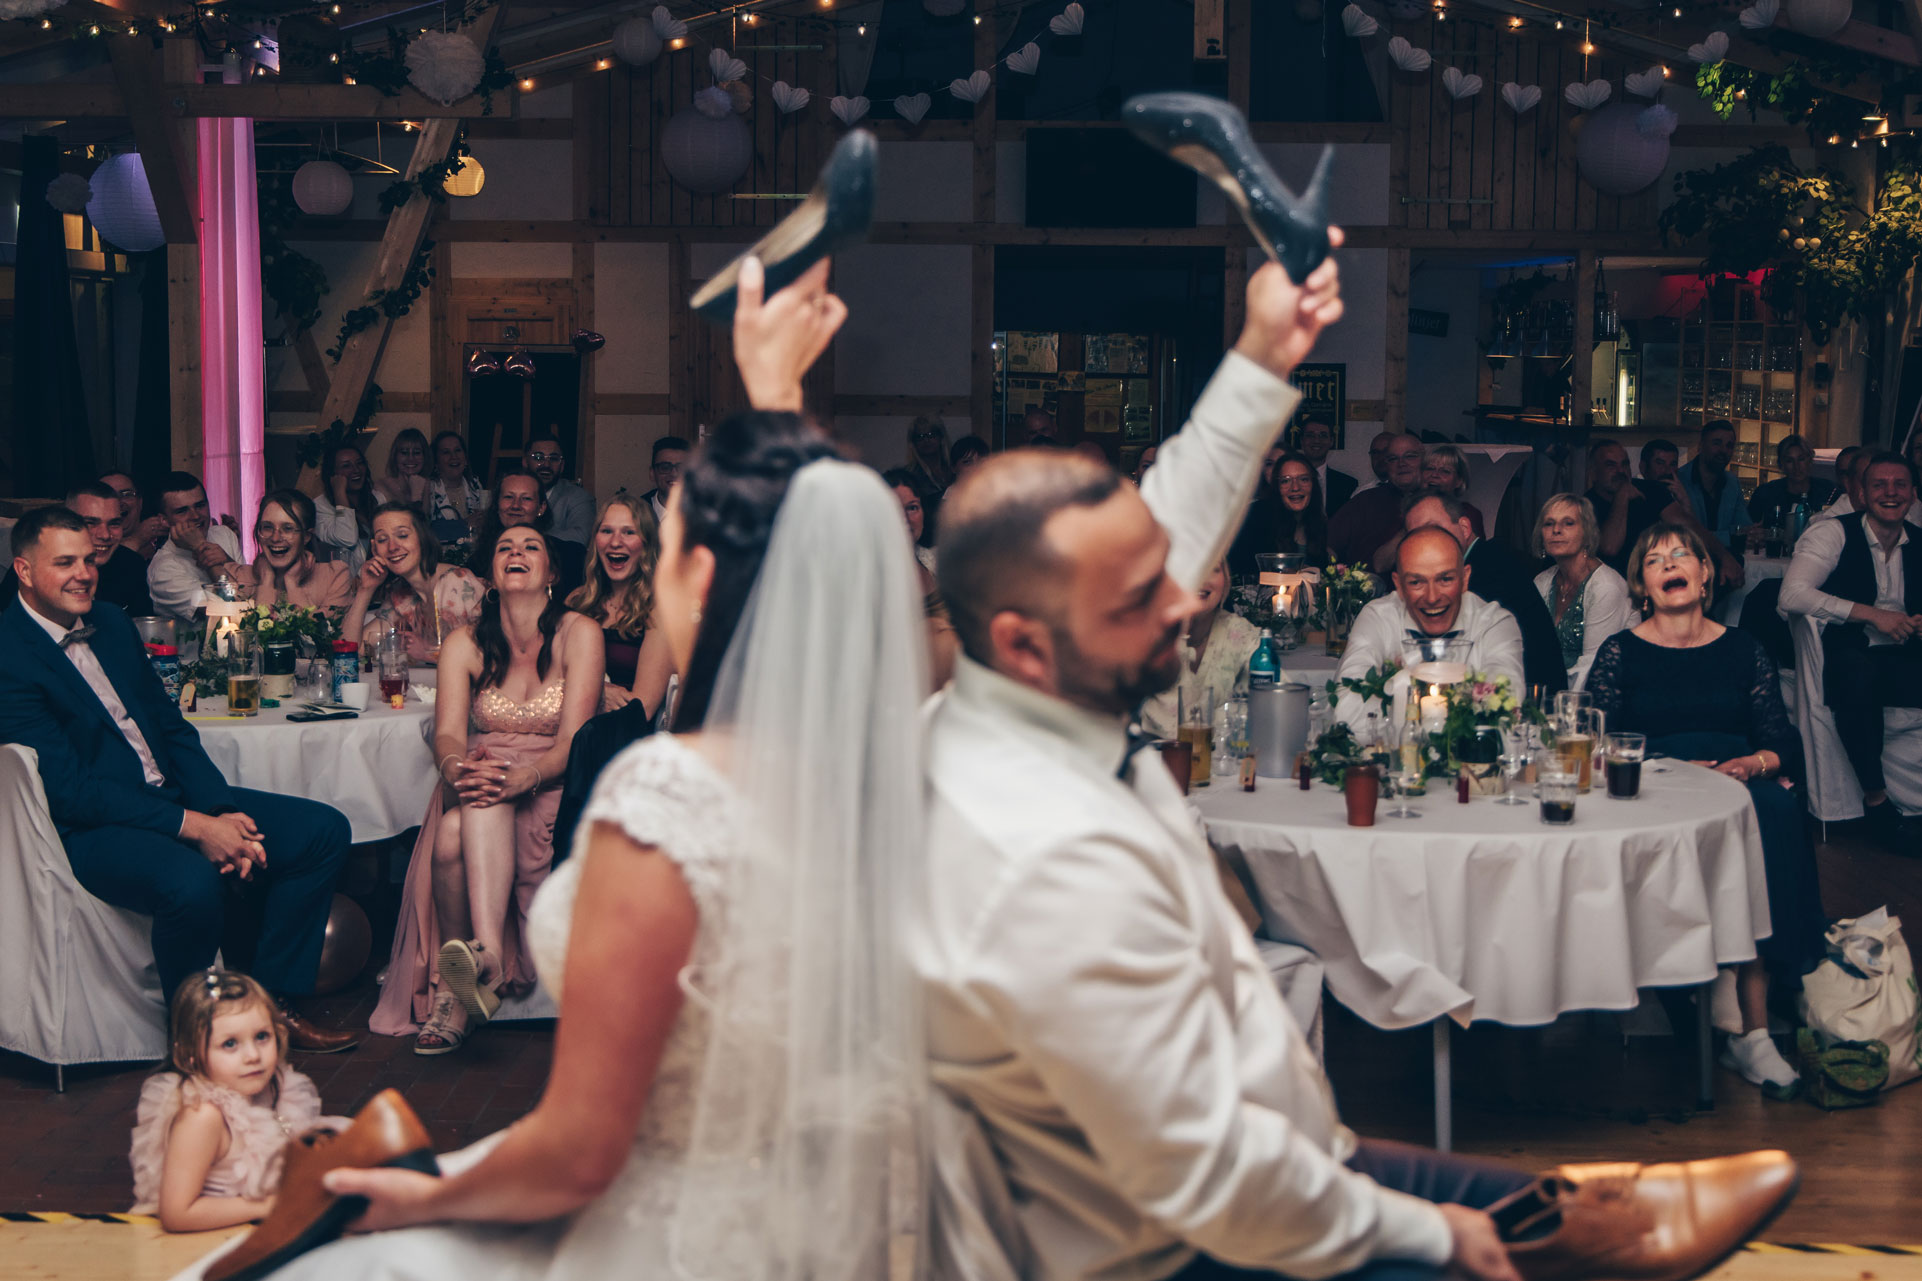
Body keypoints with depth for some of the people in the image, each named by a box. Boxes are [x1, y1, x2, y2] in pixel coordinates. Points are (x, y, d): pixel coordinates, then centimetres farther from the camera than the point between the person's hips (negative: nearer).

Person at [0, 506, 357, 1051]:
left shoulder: (110, 622, 12)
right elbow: (69, 788, -20)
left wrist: (223, 813, -4)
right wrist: (192, 826, -24)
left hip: (170, 794, 9)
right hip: (88, 830, -9)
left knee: (323, 830, -2)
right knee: (192, 881, -38)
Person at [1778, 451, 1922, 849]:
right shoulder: (1834, 533, -3)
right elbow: (1793, 594, -17)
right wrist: (1872, 614, -21)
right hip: (1846, 662, -4)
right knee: (1858, 672, -38)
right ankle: (1875, 797, -21)